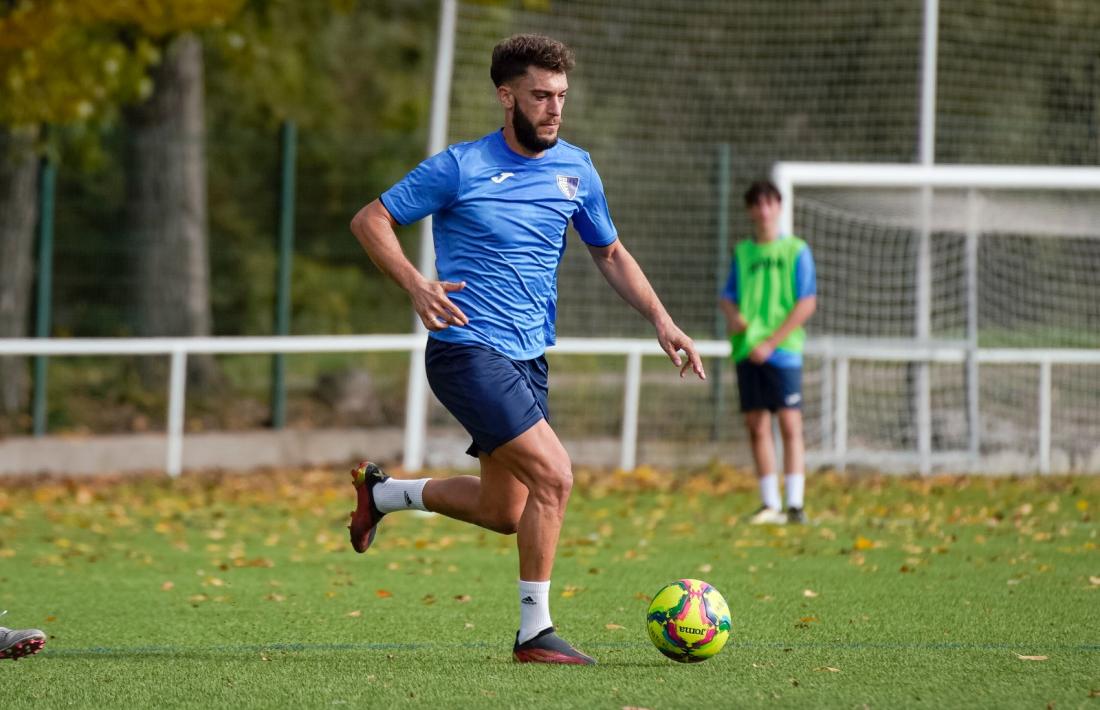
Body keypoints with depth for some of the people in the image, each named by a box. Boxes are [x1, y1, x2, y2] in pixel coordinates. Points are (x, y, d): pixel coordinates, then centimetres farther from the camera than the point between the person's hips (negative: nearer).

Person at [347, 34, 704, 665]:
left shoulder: (575, 170, 8)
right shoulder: (461, 167, -8)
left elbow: (611, 254, 20)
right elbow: (370, 221, -3)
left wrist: (661, 320, 6)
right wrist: (417, 285, -17)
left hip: (529, 356, 7)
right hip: (469, 348, -7)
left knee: (504, 511, 12)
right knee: (553, 475, -19)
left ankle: (381, 491, 36)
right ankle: (535, 632, -9)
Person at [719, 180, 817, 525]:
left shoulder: (796, 250, 2)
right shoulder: (742, 252, 15)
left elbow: (807, 303, -4)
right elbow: (728, 296, 16)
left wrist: (771, 342, -11)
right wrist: (732, 315, -9)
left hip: (782, 350, -4)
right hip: (747, 350, 4)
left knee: (789, 423, -9)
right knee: (757, 427, 3)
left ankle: (795, 505, -10)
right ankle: (769, 504, 8)